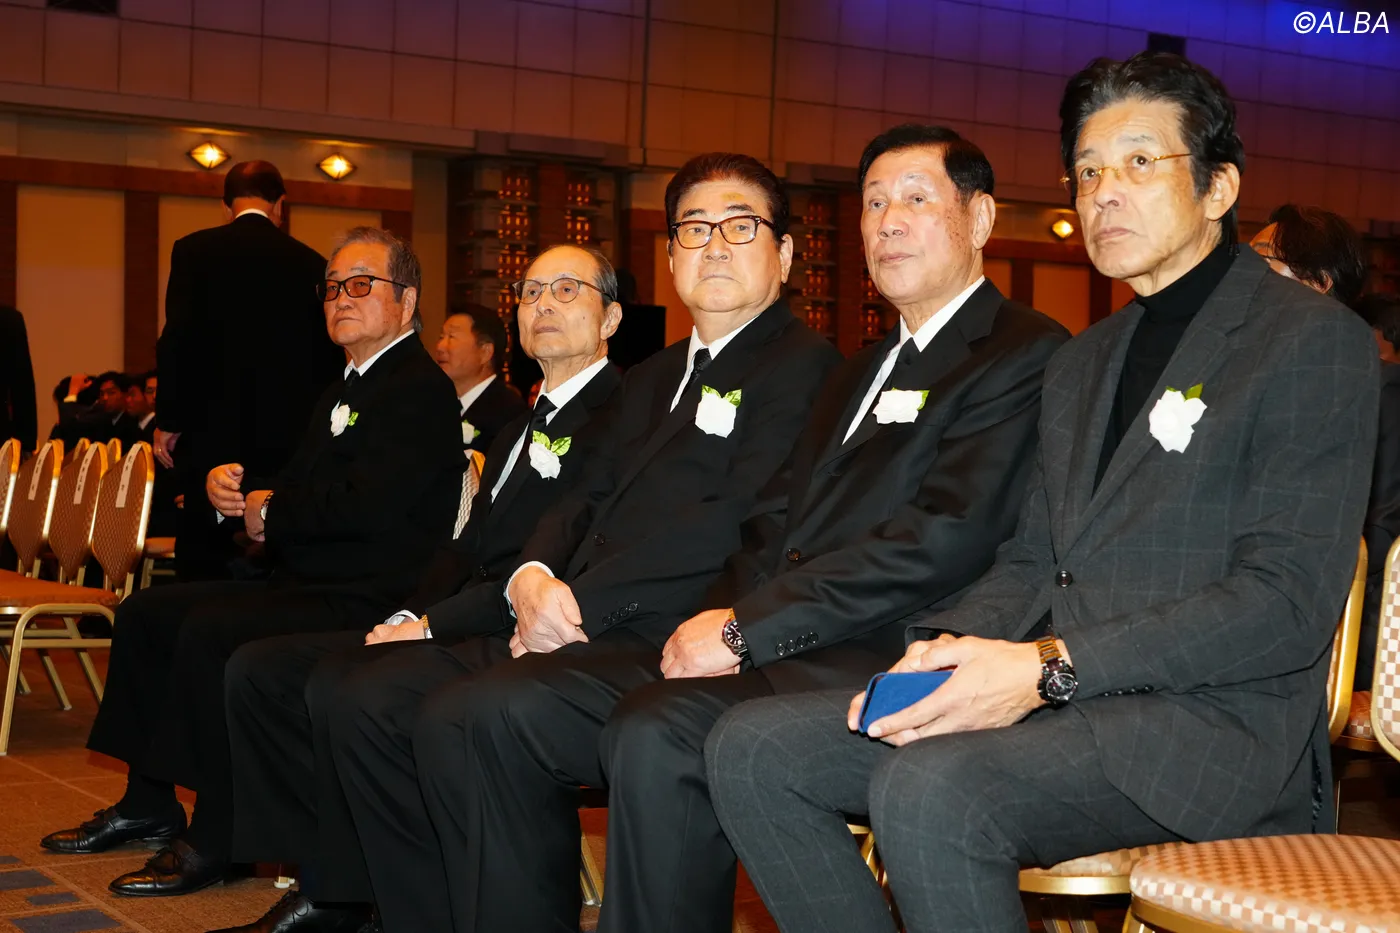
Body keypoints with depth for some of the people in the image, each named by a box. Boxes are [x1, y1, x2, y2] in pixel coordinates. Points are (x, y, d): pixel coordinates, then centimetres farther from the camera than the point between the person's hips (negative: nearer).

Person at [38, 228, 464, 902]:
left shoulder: (421, 390, -13)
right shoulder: (346, 390, 21)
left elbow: (367, 505, -25)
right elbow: (296, 487, 21)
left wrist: (269, 513, -10)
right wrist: (227, 484, -1)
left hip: (364, 603, -11)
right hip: (305, 583, 11)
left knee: (209, 629, -29)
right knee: (147, 612, 11)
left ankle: (215, 841, -16)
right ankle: (148, 802, 21)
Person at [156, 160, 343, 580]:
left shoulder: (195, 250, -2)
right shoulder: (311, 263, 5)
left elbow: (179, 340, -7)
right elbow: (331, 354, 6)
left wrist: (169, 419, 1)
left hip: (215, 433, -2)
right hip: (289, 436, 2)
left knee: (203, 561, 2)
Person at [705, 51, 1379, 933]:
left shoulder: (1313, 339, -4)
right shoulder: (1081, 362, 23)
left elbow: (1288, 604, -13)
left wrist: (1049, 666, -19)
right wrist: (946, 646, -1)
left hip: (1210, 720, -8)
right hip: (1060, 696, 8)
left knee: (930, 789, -34)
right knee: (754, 748, -7)